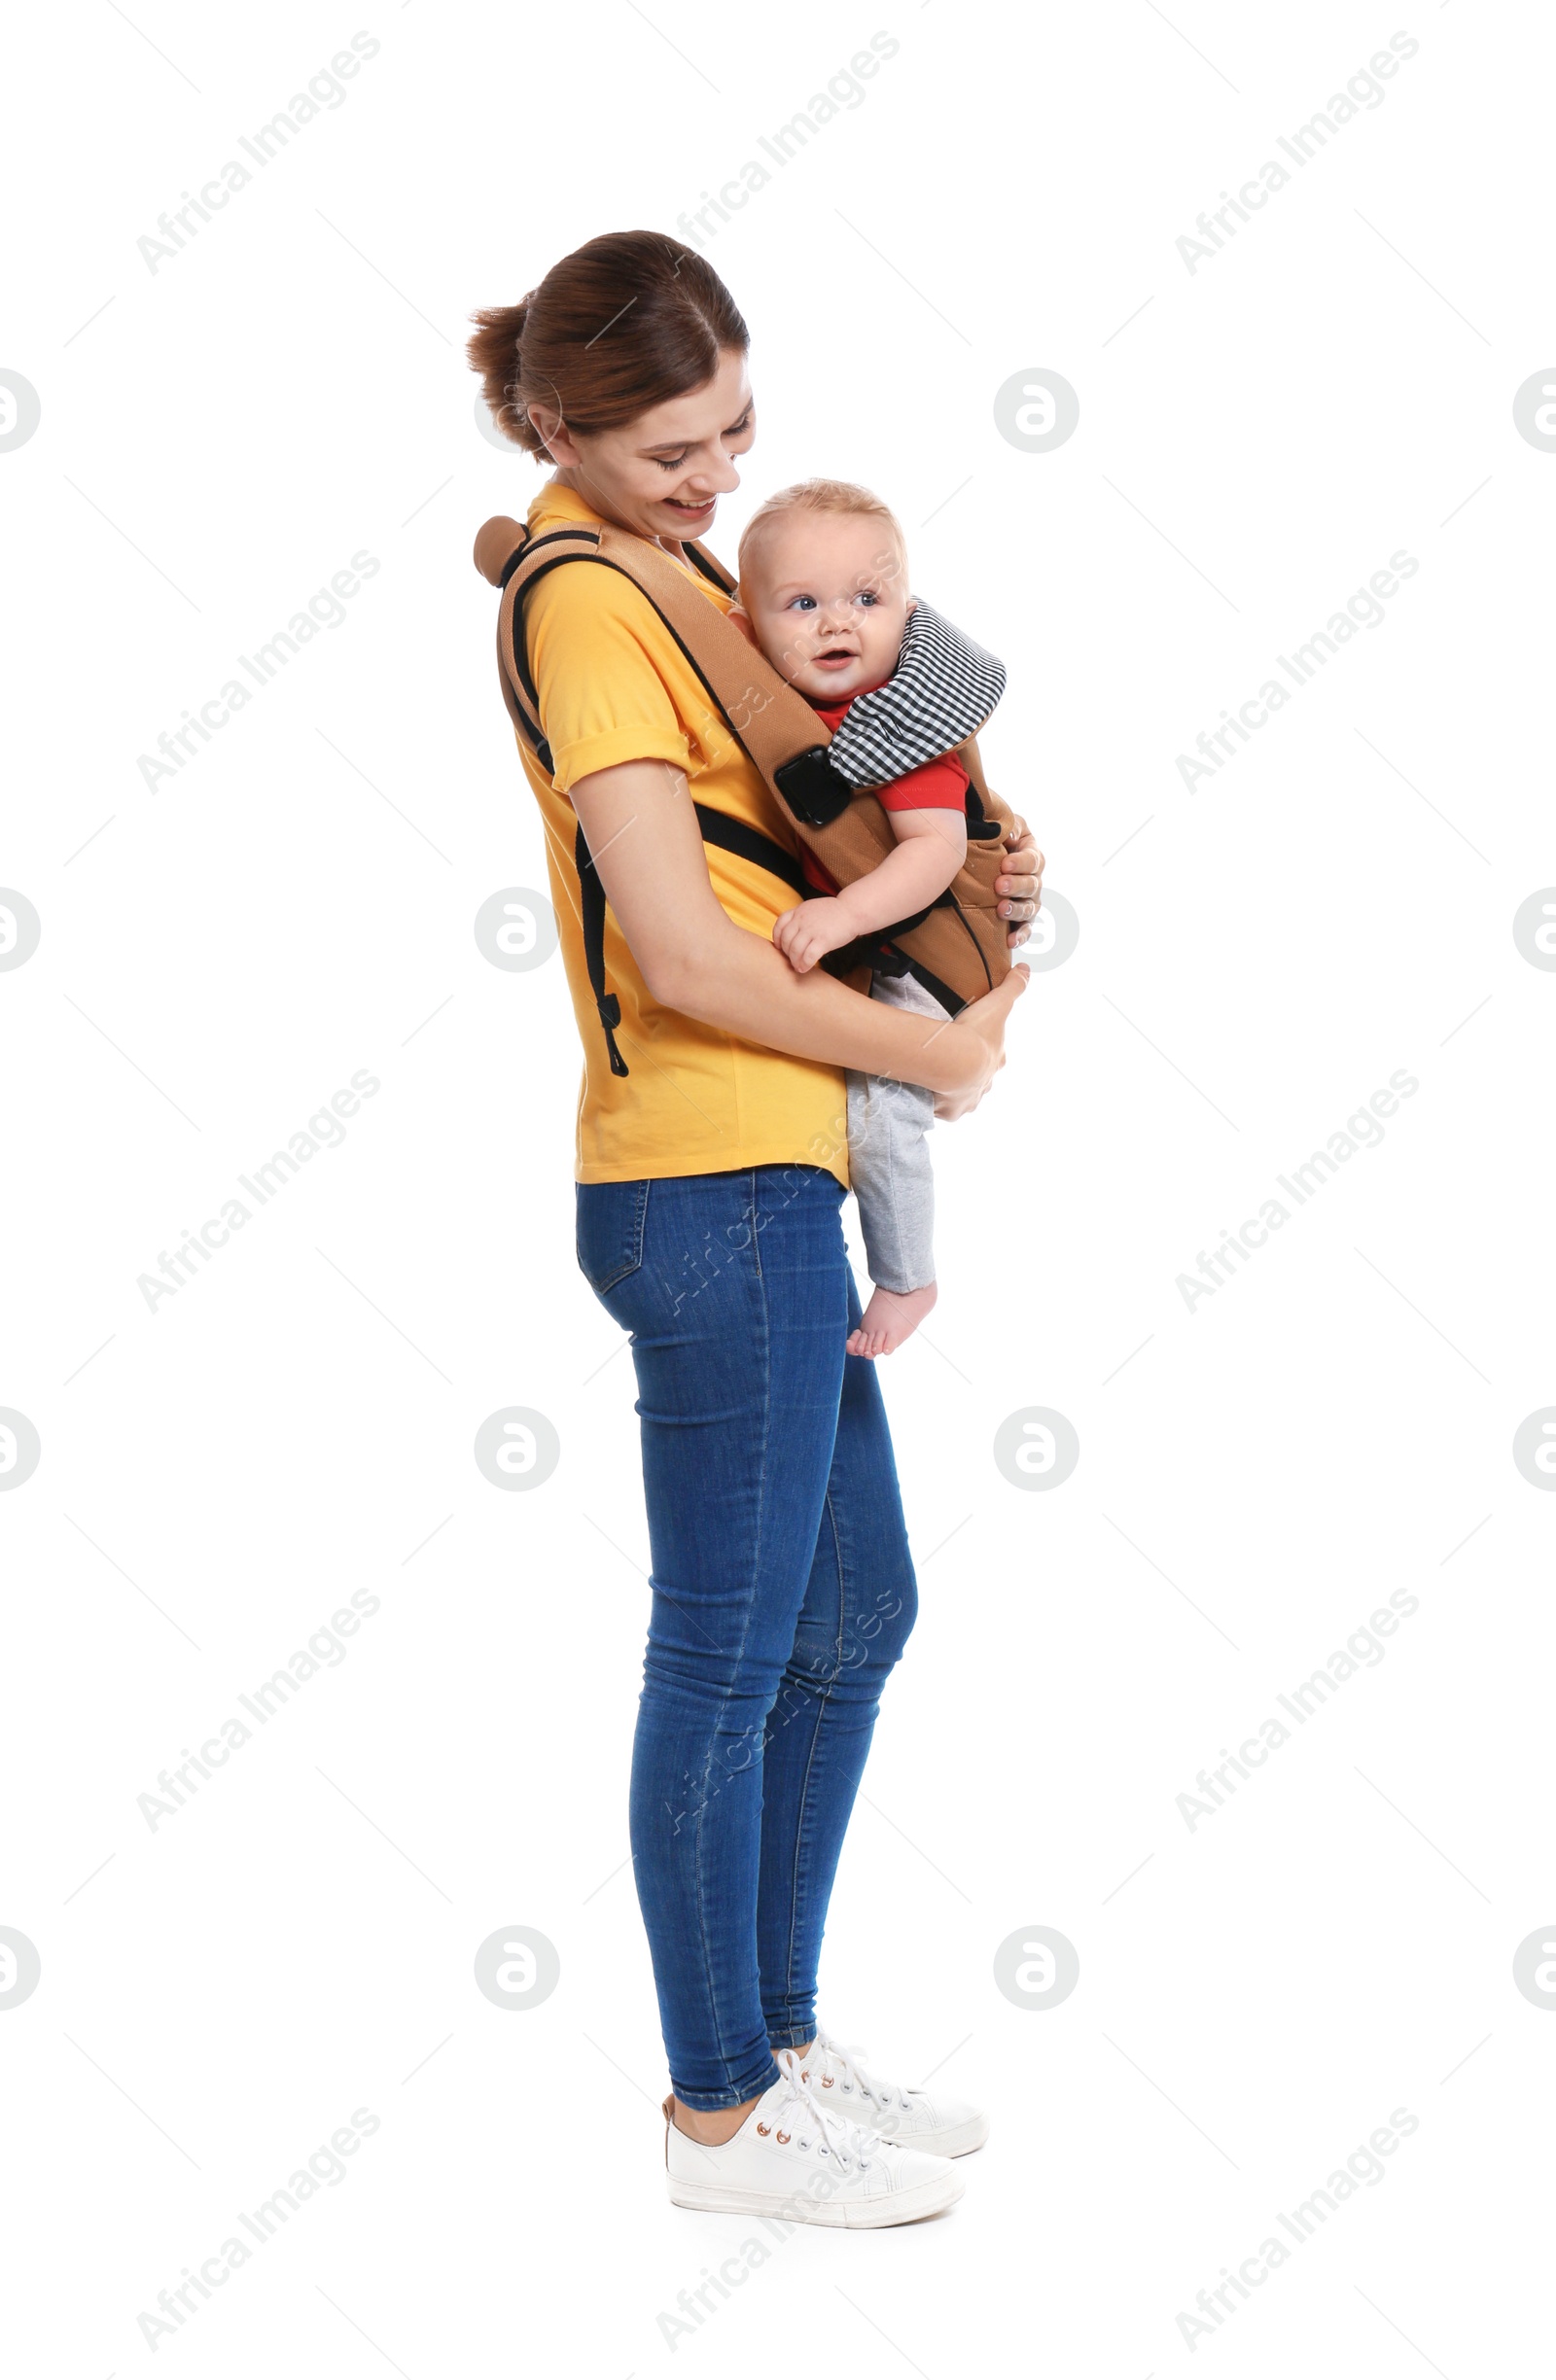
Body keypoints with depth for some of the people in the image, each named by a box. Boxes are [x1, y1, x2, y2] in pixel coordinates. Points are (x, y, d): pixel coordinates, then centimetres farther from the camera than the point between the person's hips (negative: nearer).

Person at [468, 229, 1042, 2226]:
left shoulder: (660, 566, 18)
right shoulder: (587, 595, -12)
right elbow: (685, 957, -20)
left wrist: (969, 880, 7)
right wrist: (932, 1053, -9)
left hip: (764, 1174, 10)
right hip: (713, 1180, -10)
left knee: (856, 1614, 17)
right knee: (731, 1655, 0)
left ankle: (778, 2041, 30)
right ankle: (722, 2112, 16)